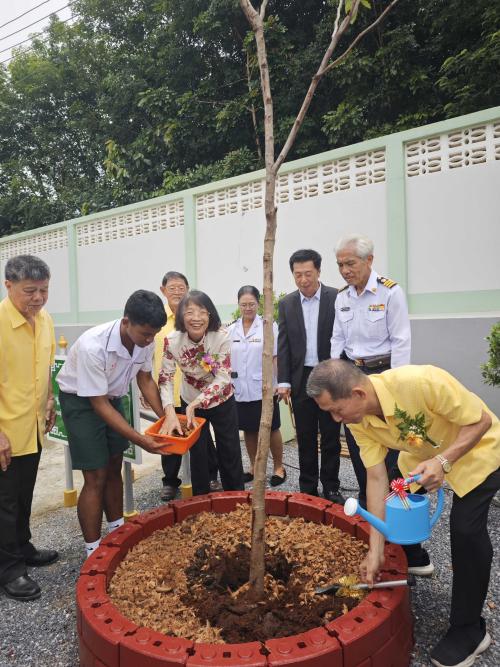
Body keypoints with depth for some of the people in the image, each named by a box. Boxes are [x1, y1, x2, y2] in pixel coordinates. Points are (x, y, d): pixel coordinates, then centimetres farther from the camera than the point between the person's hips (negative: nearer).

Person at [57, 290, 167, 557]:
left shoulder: (145, 341, -18)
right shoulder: (93, 346, -36)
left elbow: (145, 380, 0)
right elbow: (99, 405, -29)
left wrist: (164, 417, -10)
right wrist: (139, 439, -31)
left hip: (112, 396, 6)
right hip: (81, 400, -6)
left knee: (114, 467, 14)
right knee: (96, 477, -5)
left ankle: (117, 533, 30)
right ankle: (93, 551, 9)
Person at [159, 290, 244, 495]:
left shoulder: (221, 337, -25)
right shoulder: (172, 341, -22)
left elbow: (223, 378, -26)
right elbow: (165, 378, -20)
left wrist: (195, 403, -36)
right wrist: (170, 412, -35)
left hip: (222, 401, 0)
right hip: (190, 403, 1)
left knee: (230, 452, 10)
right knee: (197, 454, 11)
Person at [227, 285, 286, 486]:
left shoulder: (269, 326, -5)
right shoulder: (231, 329, 5)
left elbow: (275, 358, -4)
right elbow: (226, 359, 11)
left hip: (263, 389, -3)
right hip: (240, 390, 3)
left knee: (271, 429, 7)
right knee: (249, 430, 14)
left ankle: (279, 468, 23)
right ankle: (254, 467, 30)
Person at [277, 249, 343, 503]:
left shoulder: (336, 298, -4)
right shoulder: (287, 303, 5)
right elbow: (283, 345, 5)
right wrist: (283, 381, 0)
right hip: (300, 378, 2)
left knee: (330, 436, 8)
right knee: (305, 437, 11)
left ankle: (331, 488, 22)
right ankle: (308, 488, 24)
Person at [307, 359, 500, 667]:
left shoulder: (422, 382, -41)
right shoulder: (358, 419, -21)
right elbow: (377, 478, -16)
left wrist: (443, 462, -39)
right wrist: (376, 551, -17)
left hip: (475, 448, -6)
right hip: (423, 454, 6)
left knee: (466, 528, -16)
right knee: (393, 503, 5)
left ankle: (469, 630, 5)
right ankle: (411, 558, 38)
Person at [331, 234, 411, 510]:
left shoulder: (390, 291, -11)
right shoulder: (342, 296, 6)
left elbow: (401, 340, -11)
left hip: (382, 371, -5)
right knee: (355, 438, 11)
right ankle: (366, 497, 28)